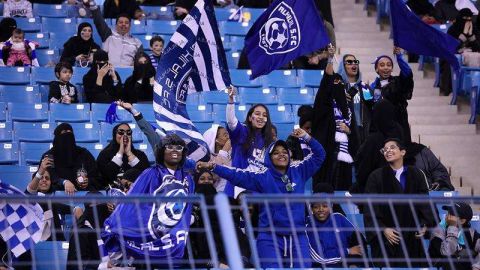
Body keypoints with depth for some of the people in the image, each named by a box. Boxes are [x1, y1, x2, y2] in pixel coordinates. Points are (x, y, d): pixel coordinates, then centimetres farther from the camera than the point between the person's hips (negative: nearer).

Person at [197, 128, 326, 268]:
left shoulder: (298, 171, 6)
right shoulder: (262, 177, -3)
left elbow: (319, 155, 11)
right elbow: (237, 175, -11)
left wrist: (306, 137, -4)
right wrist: (213, 166, -22)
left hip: (297, 237, 3)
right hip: (270, 238, -3)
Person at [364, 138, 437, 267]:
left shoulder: (416, 175, 9)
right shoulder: (376, 176, 2)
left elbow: (424, 202, 8)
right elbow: (370, 207, -2)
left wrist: (425, 224, -6)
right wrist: (382, 229, -13)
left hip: (411, 237, 2)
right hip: (387, 237, -2)